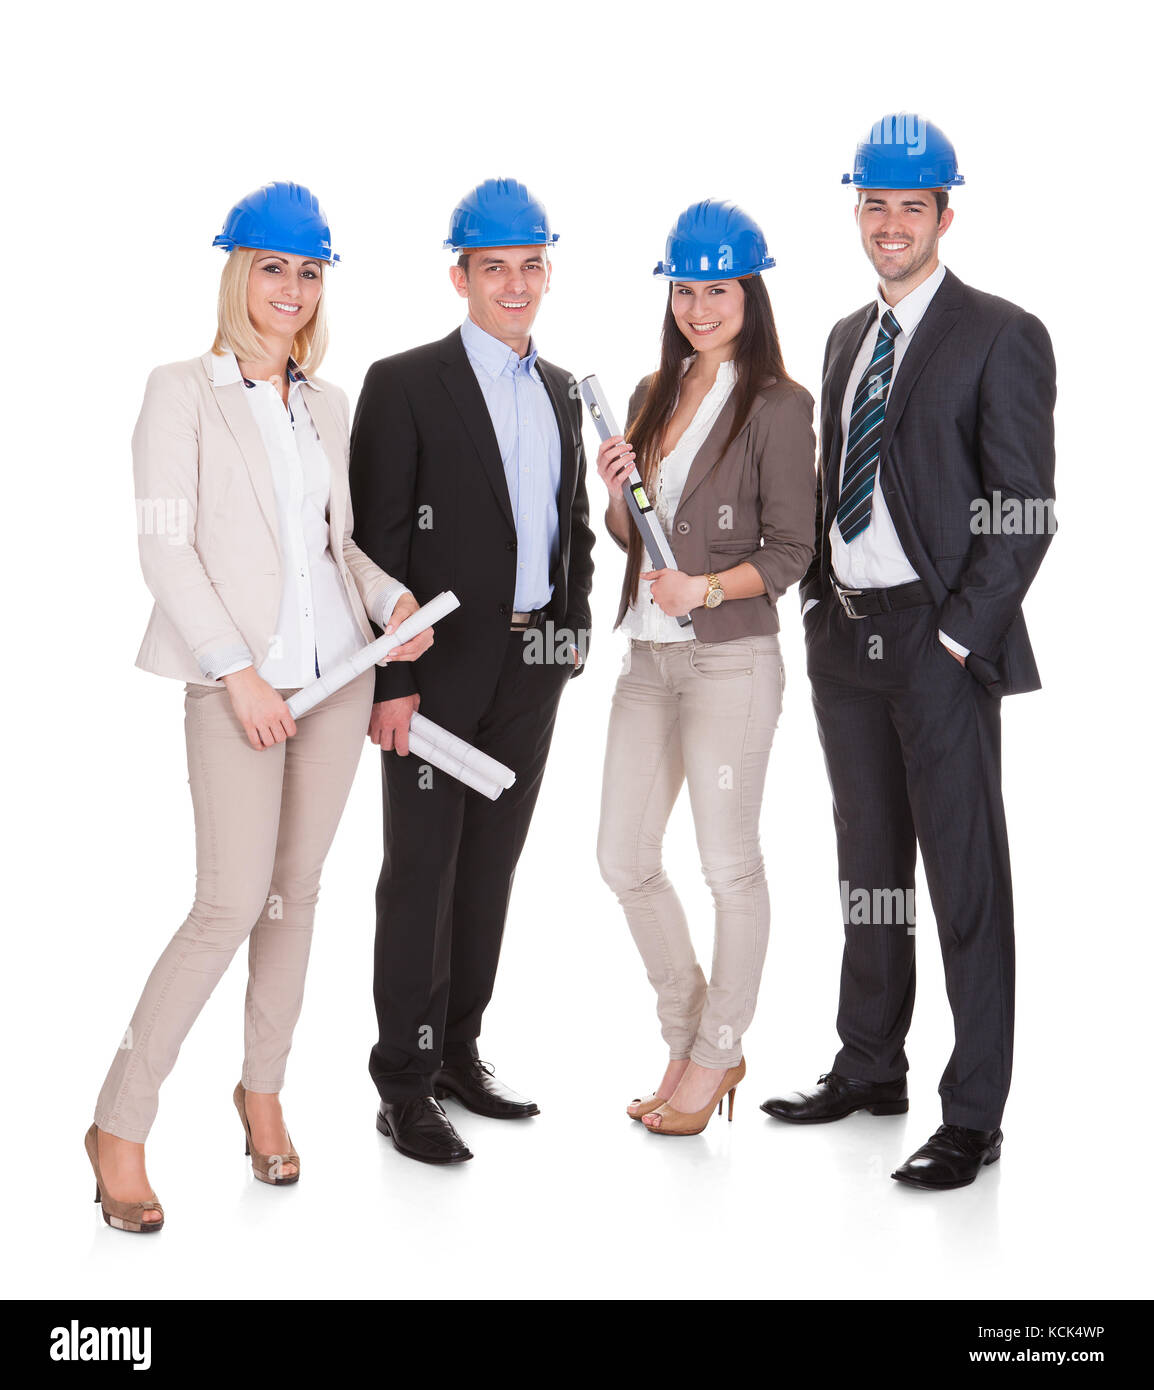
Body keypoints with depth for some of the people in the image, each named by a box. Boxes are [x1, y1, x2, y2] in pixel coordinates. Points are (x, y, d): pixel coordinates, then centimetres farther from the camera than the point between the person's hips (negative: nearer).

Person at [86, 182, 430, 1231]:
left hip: (337, 670, 5)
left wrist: (391, 597, -2)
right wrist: (238, 671, -15)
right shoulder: (184, 393, -2)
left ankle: (263, 1089, 27)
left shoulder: (328, 405, 14)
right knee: (232, 904, -10)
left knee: (298, 890, 10)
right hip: (238, 679, -5)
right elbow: (164, 546, -8)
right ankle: (120, 1125, 3)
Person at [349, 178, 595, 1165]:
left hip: (534, 668, 6)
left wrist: (573, 629, 9)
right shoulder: (405, 384, -6)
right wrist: (392, 679, -16)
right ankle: (405, 1084, 9)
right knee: (422, 876, 0)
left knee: (490, 869, 13)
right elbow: (376, 541, -11)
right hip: (440, 668, -6)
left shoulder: (562, 391, 14)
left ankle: (459, 1053, 25)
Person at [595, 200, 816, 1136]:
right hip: (649, 656, 7)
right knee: (623, 858, 9)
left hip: (731, 658, -7)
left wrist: (709, 588, -22)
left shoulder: (777, 405, -6)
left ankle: (715, 1055, 19)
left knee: (729, 863, 3)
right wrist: (614, 492, -3)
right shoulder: (654, 396, 13)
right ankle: (690, 1040, 26)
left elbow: (791, 550, -8)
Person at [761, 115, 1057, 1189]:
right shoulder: (848, 337, 16)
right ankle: (870, 1067, 28)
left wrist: (957, 634, -15)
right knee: (867, 863, 15)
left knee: (965, 875, -1)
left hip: (941, 639, -7)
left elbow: (1024, 512, -11)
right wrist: (821, 602, 9)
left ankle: (972, 1114, 6)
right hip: (844, 635, 7)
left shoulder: (1000, 337, -6)